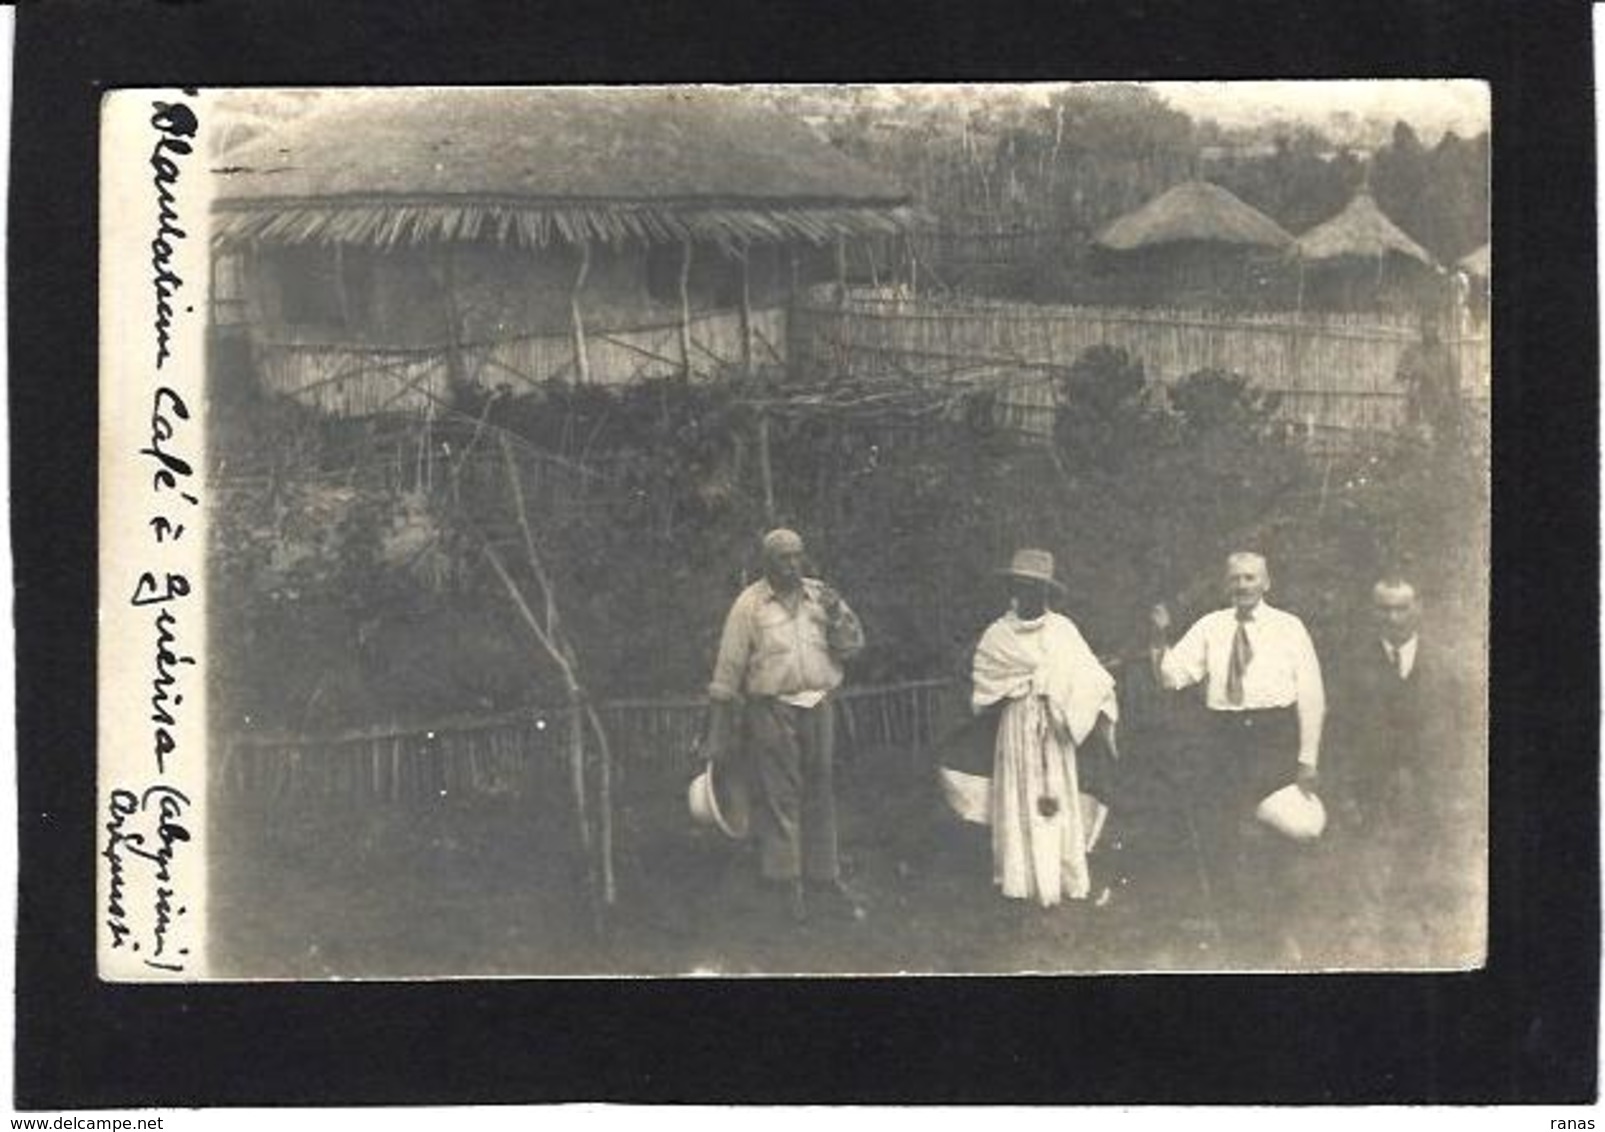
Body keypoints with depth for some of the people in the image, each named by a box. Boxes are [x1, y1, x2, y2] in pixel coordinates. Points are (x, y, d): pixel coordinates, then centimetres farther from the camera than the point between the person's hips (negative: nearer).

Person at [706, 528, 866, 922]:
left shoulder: (819, 595, 10)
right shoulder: (750, 604, -1)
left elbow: (852, 646, 10)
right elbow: (730, 661, 1)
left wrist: (837, 615, -8)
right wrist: (722, 712, 0)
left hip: (818, 707, 4)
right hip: (772, 709, -4)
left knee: (820, 795, 9)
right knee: (779, 797, -3)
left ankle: (823, 877, 19)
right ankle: (785, 881, 4)